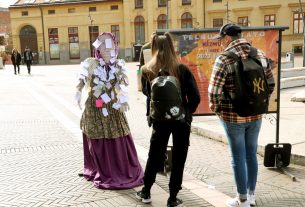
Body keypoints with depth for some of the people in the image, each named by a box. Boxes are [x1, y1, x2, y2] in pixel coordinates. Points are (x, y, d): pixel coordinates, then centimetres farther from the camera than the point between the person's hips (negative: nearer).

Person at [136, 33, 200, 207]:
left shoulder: (148, 71, -6)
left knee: (155, 155, 19)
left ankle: (146, 192, 31)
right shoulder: (182, 69, -11)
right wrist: (187, 112, 2)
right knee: (178, 158, 11)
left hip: (159, 119, 2)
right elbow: (195, 97, -12)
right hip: (181, 119, -2)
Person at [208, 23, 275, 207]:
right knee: (251, 154, 18)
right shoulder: (260, 55, 4)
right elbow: (271, 84, 9)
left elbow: (214, 91, -19)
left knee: (239, 157, 6)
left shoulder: (224, 59, -14)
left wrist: (216, 108, -1)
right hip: (255, 115, 5)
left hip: (233, 116, -5)